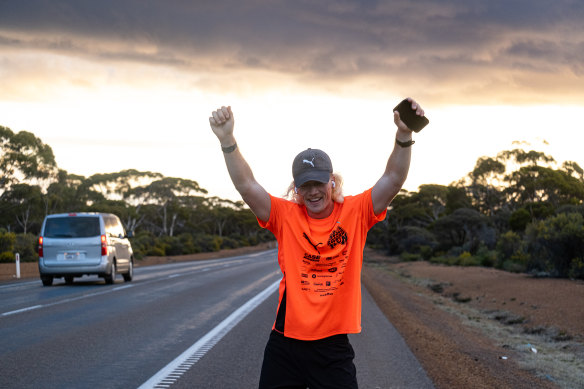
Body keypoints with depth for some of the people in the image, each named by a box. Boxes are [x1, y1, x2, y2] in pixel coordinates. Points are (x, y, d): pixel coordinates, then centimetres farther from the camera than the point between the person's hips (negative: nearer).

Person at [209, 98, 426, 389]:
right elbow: (246, 186, -11)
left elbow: (393, 180, -11)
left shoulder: (354, 212, -1)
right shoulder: (286, 215, -1)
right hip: (285, 345, 1)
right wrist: (227, 140, -23)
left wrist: (403, 135, -27)